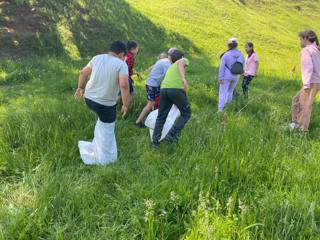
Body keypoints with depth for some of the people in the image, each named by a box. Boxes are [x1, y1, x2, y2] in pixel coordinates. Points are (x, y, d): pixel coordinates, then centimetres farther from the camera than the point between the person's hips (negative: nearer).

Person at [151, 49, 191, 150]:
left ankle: (155, 142, 16)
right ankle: (171, 135, 2)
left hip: (164, 89, 6)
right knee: (186, 114, 13)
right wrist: (183, 78, -19)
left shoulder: (171, 67, 36)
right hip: (176, 89, -6)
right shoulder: (184, 60, 20)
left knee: (161, 117, 16)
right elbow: (180, 62, -4)